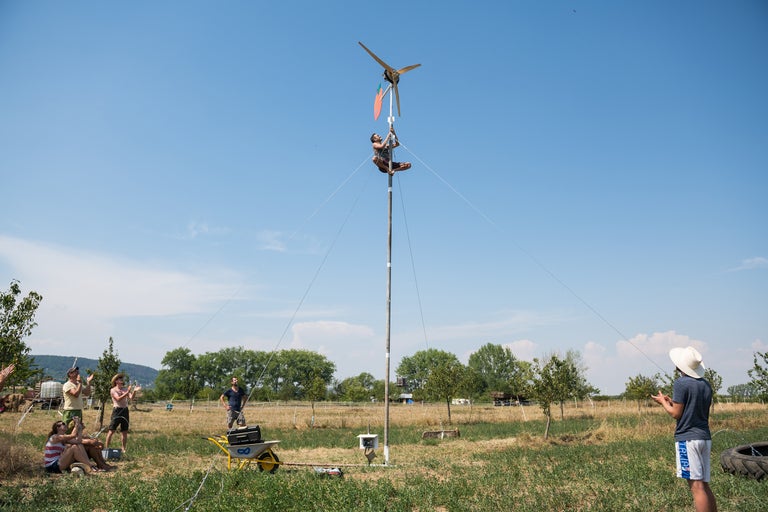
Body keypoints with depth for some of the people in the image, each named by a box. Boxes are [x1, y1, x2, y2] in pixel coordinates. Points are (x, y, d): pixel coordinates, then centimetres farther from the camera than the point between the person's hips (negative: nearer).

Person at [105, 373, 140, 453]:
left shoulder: (126, 389, 11)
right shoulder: (113, 390, -1)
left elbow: (131, 398, -4)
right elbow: (118, 399, -17)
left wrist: (134, 391, -21)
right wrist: (127, 392, -26)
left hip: (125, 410, 4)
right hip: (117, 410, -4)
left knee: (124, 431, 6)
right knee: (111, 431, -3)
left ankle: (123, 449, 13)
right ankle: (107, 448, 6)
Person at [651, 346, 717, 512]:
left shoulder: (681, 383, -12)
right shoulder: (706, 384, 11)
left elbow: (676, 413, -10)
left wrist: (663, 402, 6)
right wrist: (672, 402, 21)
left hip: (687, 438, -8)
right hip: (705, 437, 8)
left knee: (696, 486, -7)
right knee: (704, 486, 14)